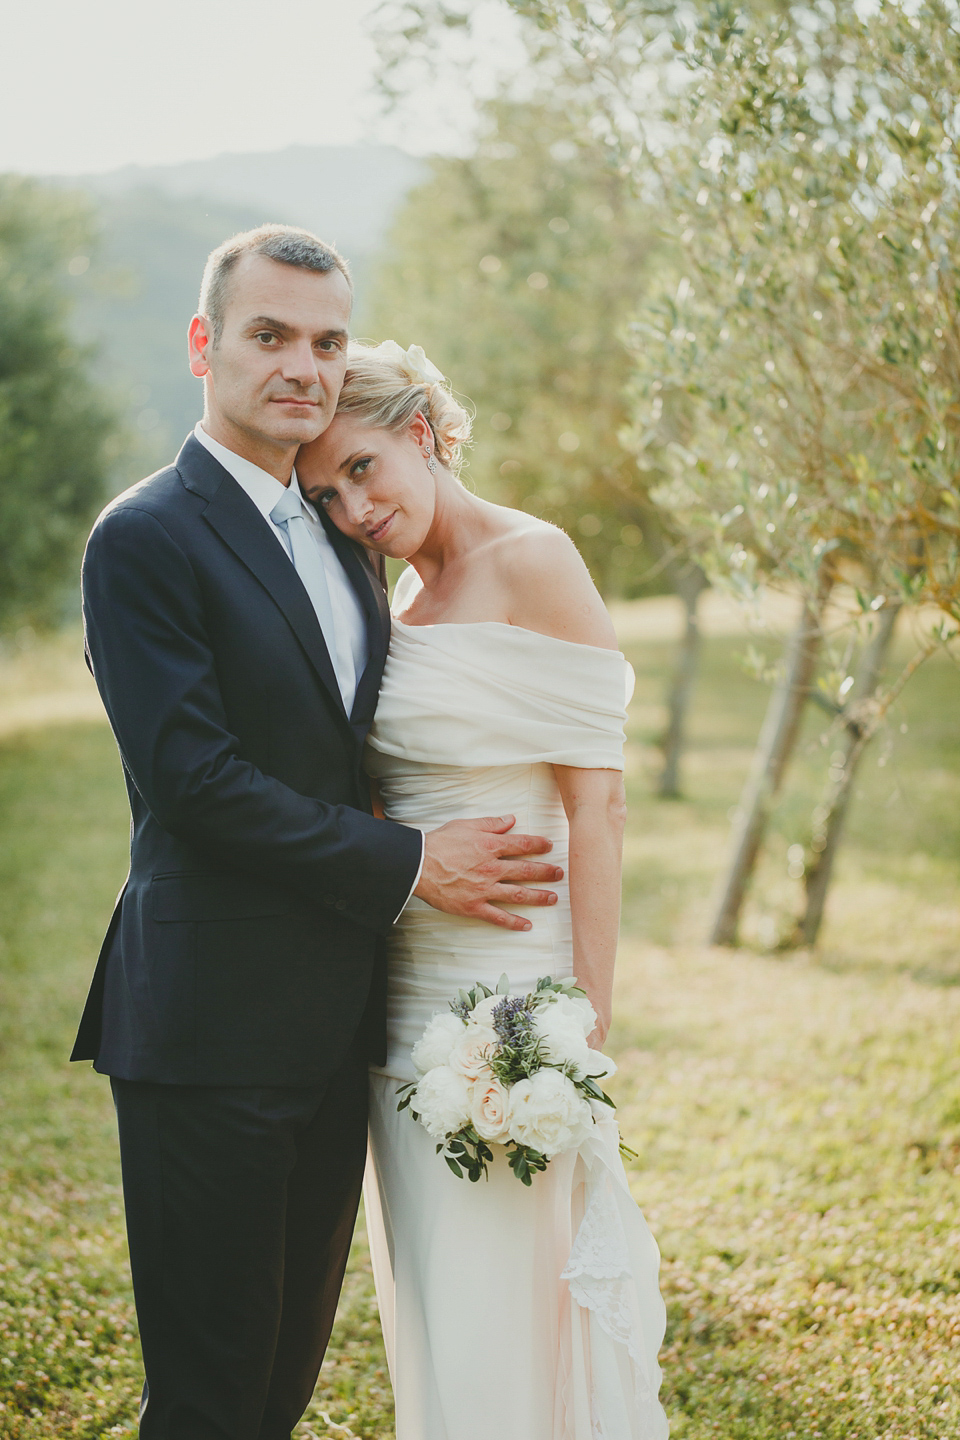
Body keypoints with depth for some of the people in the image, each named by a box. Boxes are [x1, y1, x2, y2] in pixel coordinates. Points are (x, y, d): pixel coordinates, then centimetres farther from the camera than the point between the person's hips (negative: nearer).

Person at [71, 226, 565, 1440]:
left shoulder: (340, 539, 15)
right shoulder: (144, 539, -11)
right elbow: (194, 777, -19)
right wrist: (407, 865, -15)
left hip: (334, 1023, 8)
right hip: (213, 1029, -8)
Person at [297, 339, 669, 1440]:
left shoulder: (534, 563, -10)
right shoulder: (406, 592, 13)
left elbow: (596, 806, -14)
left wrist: (586, 1030, -18)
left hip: (511, 984, -8)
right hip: (405, 989, 8)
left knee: (502, 1324, -2)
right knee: (428, 1313, 14)